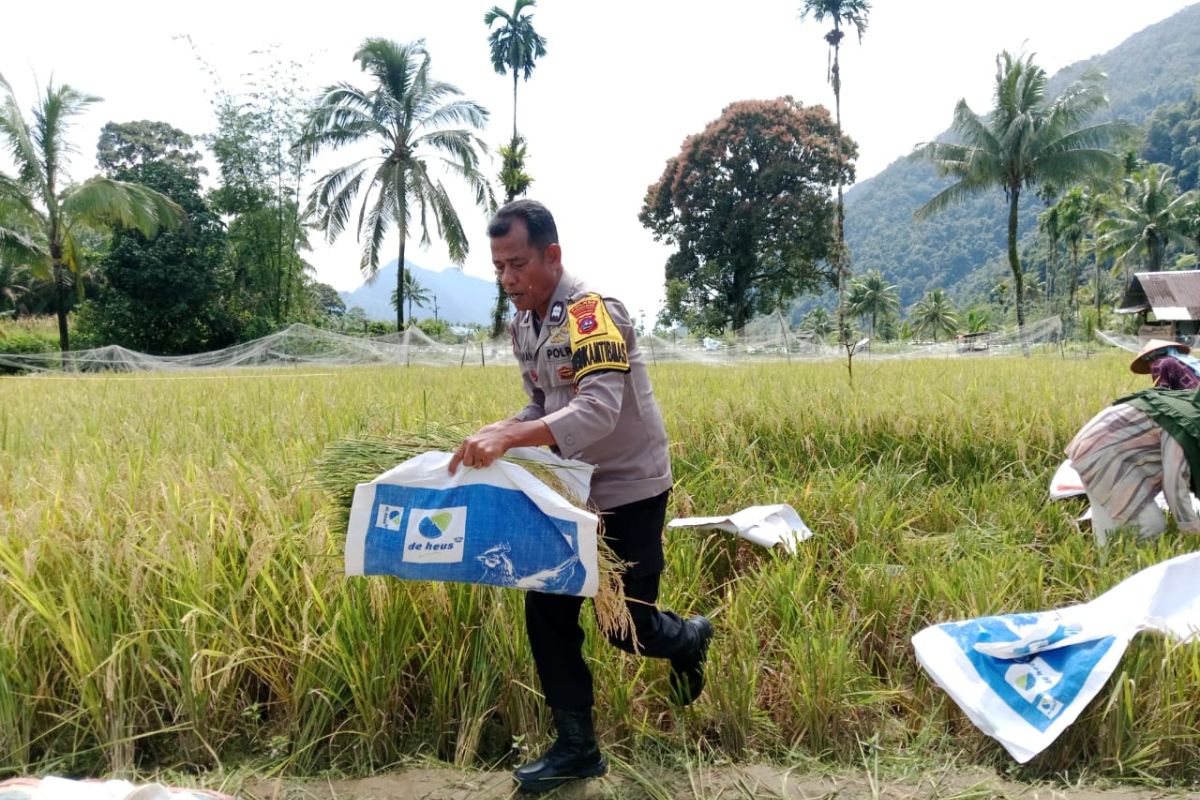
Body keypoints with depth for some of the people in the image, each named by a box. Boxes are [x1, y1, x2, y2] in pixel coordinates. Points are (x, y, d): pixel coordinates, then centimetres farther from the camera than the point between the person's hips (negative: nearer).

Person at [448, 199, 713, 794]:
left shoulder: (591, 312, -22)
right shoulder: (522, 324, 5)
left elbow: (600, 410, -35)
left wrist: (509, 436, -43)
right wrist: (499, 433, -5)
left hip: (628, 491, -7)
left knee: (624, 624, 2)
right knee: (546, 612, 3)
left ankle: (689, 638, 37)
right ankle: (576, 746, 18)